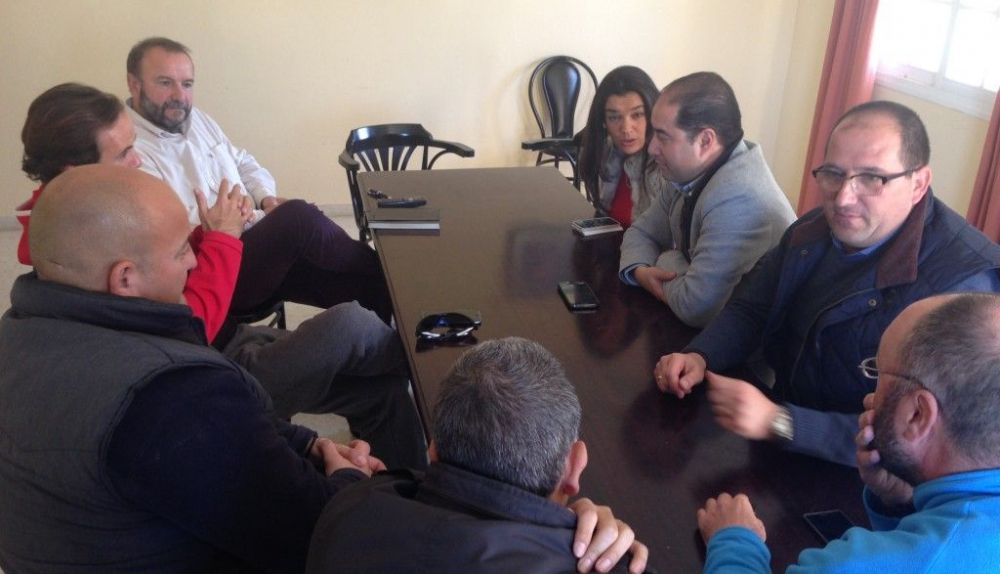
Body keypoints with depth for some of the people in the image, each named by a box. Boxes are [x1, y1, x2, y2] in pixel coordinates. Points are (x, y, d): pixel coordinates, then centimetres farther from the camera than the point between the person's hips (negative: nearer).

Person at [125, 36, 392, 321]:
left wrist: (266, 197, 5)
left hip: (255, 244, 8)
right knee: (298, 216, -29)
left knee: (362, 282, -12)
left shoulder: (196, 119, 13)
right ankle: (381, 271, -8)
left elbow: (243, 163, 25)